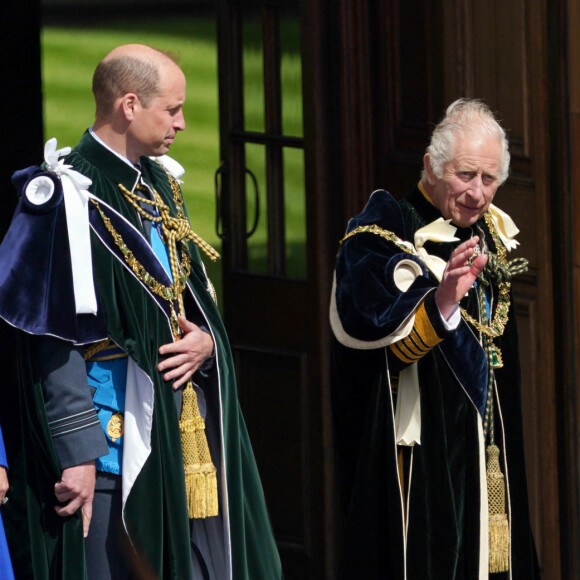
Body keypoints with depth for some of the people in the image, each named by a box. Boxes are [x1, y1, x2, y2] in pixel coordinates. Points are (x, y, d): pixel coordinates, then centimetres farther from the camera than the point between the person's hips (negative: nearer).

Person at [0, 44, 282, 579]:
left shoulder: (159, 185, 14)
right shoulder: (72, 198, -13)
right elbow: (55, 336, -17)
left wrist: (207, 342, -2)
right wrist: (75, 452, -20)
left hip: (184, 429, 8)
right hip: (111, 438, -8)